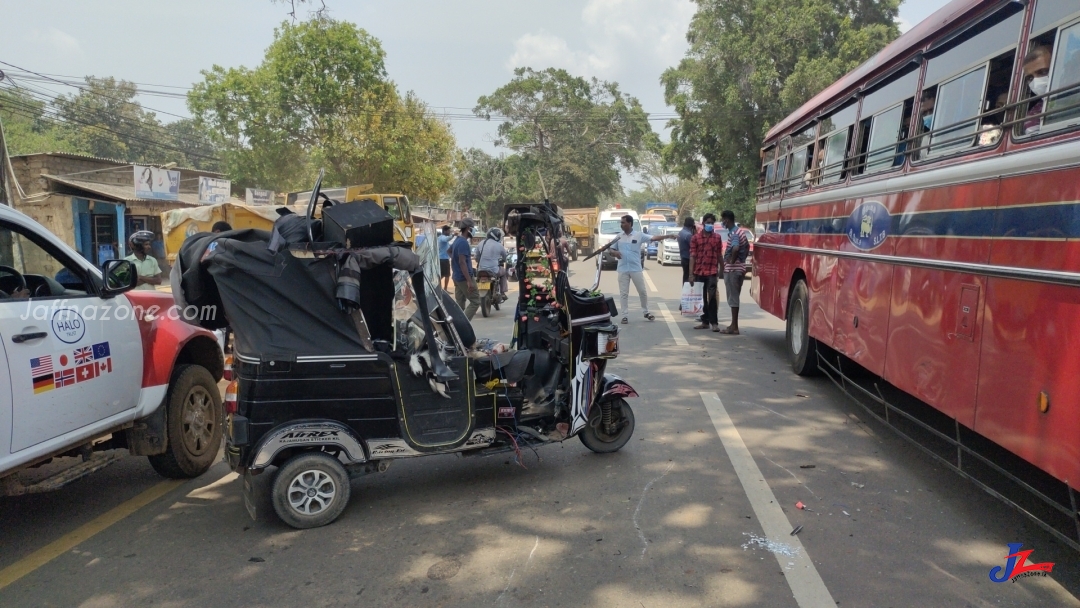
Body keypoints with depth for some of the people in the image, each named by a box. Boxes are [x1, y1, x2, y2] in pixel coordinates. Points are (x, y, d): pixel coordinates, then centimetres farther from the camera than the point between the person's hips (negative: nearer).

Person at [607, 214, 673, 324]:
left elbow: (654, 238, -7)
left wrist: (667, 236, -18)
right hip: (623, 270, 2)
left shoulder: (639, 235, -2)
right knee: (624, 293, 4)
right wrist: (615, 253, -12)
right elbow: (611, 250, 12)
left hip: (636, 269, -2)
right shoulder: (619, 237, 6)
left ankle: (646, 312, 25)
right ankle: (624, 316, 10)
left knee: (642, 291, 8)